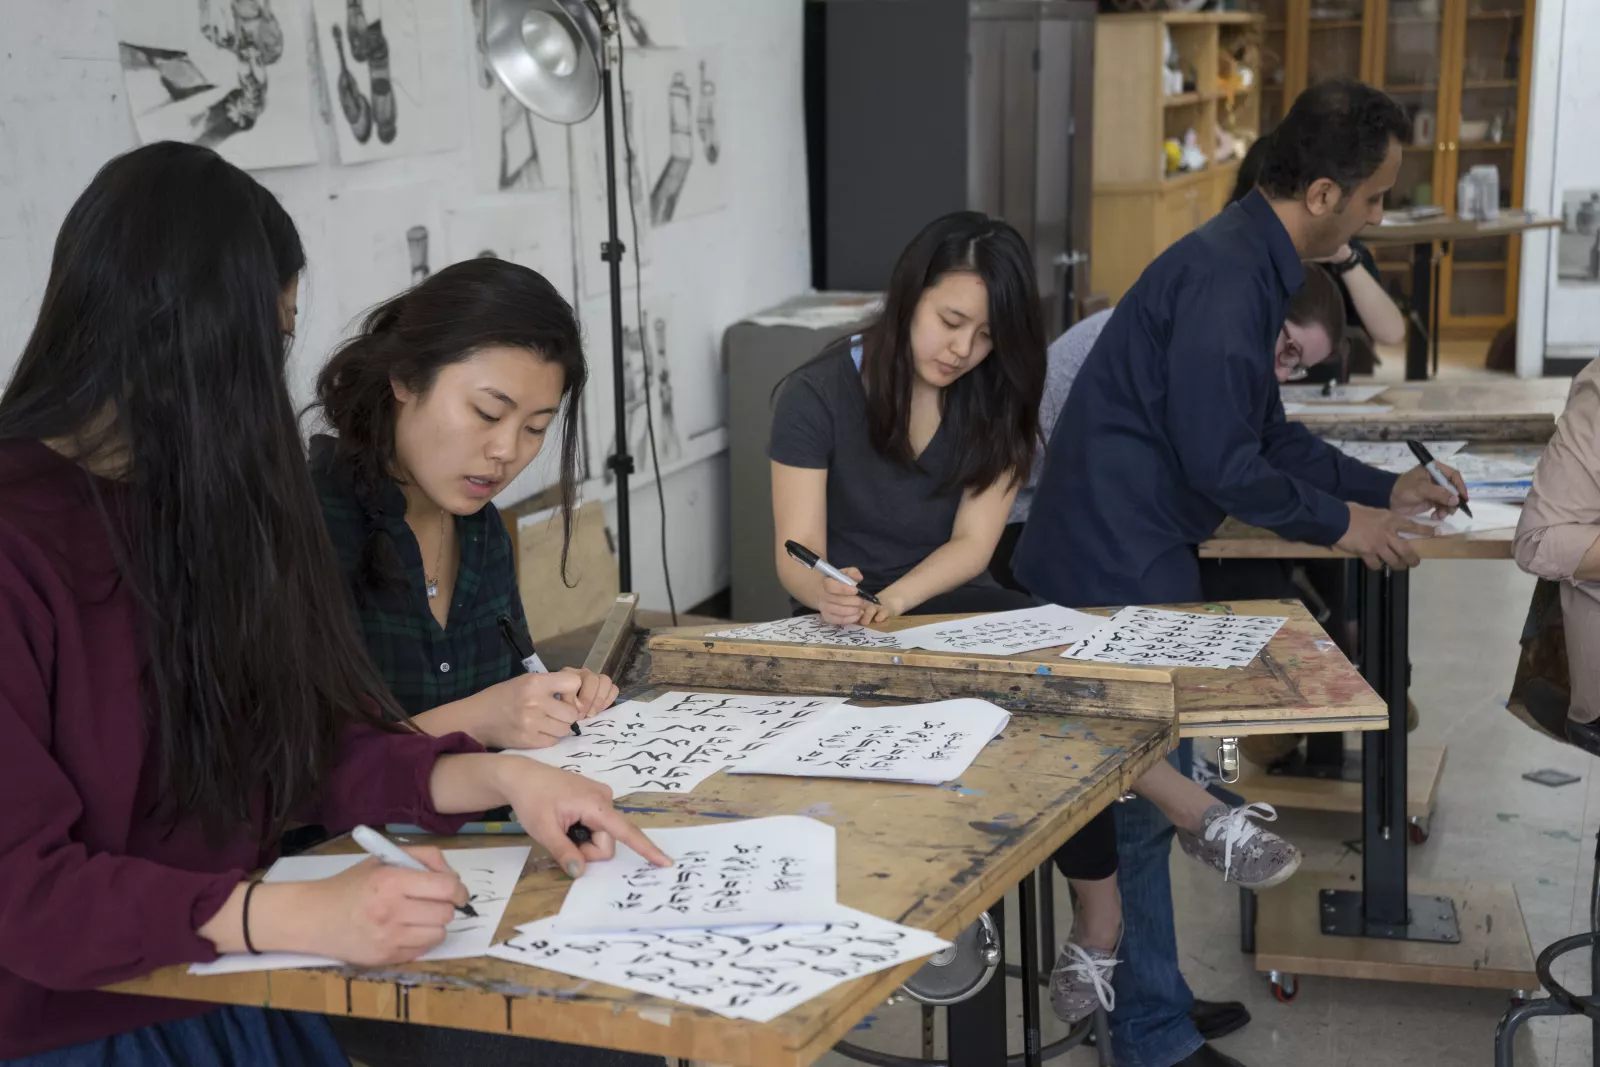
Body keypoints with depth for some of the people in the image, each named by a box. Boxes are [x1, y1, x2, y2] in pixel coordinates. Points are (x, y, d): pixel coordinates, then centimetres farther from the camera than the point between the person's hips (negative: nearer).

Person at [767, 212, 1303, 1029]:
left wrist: (895, 599, -30)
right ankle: (1193, 816, -16)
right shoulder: (817, 396, -12)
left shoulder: (993, 399, -1)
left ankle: (1099, 922, -23)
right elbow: (795, 554, -14)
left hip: (957, 611, 4)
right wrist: (827, 592, -39)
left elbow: (972, 543, -10)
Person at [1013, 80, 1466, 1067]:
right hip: (1120, 569, -10)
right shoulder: (1225, 281, -21)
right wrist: (1337, 523, -7)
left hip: (1135, 559, 10)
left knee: (1146, 790, 18)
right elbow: (1221, 462, -21)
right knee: (1145, 799, 0)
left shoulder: (1254, 265, 13)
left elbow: (1268, 434, 21)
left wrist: (1384, 488, 18)